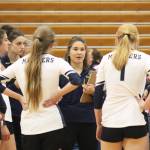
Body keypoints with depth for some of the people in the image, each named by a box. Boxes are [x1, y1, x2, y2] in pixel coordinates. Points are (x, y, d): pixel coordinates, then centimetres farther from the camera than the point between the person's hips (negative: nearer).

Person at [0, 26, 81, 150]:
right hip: (52, 124, -2)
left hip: (28, 126, 2)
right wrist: (58, 95, -7)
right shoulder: (57, 62, -6)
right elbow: (76, 81, -18)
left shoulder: (19, 64, 3)